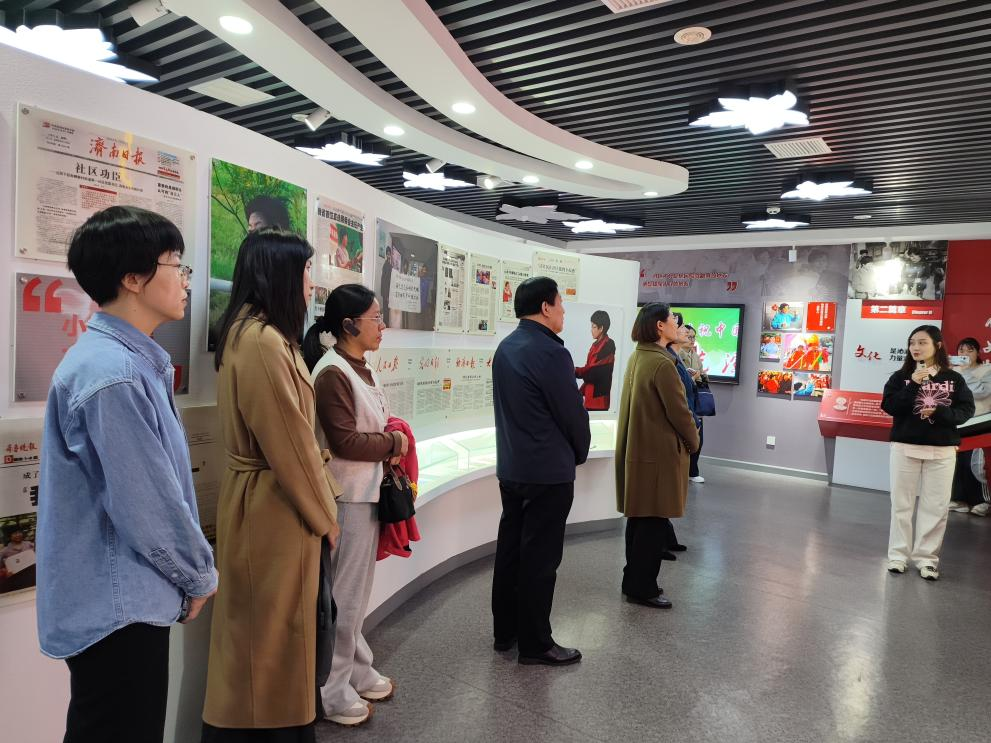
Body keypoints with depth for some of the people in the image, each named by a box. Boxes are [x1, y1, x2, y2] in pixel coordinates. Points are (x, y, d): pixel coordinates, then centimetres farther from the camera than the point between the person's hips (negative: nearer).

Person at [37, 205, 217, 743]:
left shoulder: (132, 360, 7)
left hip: (123, 597, 9)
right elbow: (146, 505, -23)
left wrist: (190, 571, 14)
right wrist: (201, 576, -7)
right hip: (117, 605, -9)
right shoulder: (113, 373, -24)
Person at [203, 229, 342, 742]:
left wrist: (324, 495, 14)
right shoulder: (263, 341, -21)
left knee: (262, 632, 20)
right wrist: (323, 513, -9)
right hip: (275, 507, -10)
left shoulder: (256, 334, 11)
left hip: (268, 502, 10)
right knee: (271, 632, 6)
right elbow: (288, 442, -20)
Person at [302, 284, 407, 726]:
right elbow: (344, 442, -22)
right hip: (347, 497, -9)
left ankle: (358, 670, 35)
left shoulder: (362, 369, 9)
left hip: (369, 492, 9)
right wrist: (393, 443, -10)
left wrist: (391, 446, -1)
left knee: (357, 589, 19)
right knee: (344, 594, 4)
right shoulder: (332, 372, -18)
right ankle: (331, 689, 20)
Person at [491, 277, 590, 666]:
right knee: (540, 559, 2)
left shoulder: (505, 347, 8)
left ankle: (505, 631, 28)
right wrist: (580, 453, 5)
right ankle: (535, 644, 15)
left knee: (510, 549, 15)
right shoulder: (551, 352, -19)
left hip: (510, 467, 9)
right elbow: (572, 412, -14)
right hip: (548, 472, -8)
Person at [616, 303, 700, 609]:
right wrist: (693, 441, 2)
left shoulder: (636, 358, 9)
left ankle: (634, 580, 26)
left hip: (636, 449, 9)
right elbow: (678, 411, -16)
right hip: (659, 452, -9)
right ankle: (642, 588, 11)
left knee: (639, 518, 16)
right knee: (655, 521, 2)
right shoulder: (662, 363, -19)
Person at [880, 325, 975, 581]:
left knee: (935, 507, 4)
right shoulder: (901, 376, 0)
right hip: (905, 447, 0)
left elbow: (966, 410, 0)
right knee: (901, 503, 5)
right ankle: (898, 554, 14)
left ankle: (926, 557, 14)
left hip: (942, 450, 1)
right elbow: (889, 406, -9)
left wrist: (940, 412, -17)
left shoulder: (953, 379, 2)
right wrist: (913, 384, -16)